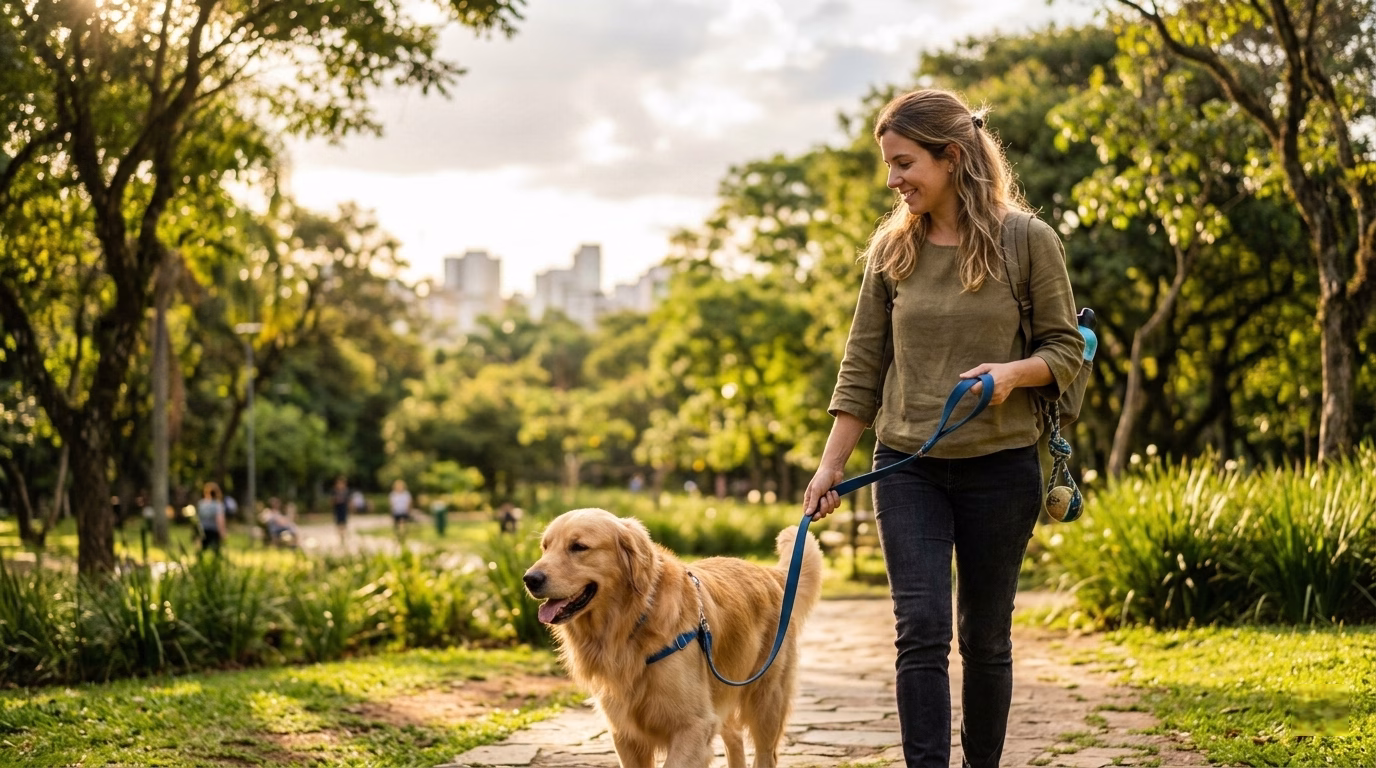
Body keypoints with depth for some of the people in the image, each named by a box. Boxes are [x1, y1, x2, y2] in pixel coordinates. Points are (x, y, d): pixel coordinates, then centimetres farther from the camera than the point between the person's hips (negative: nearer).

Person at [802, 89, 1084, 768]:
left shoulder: (1028, 242, -5)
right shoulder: (892, 248, 3)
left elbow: (1066, 350, -1)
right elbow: (862, 365, 6)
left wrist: (1013, 371, -22)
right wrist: (831, 464, 3)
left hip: (999, 464, -1)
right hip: (907, 465, 2)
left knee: (985, 636, 9)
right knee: (921, 629, -9)